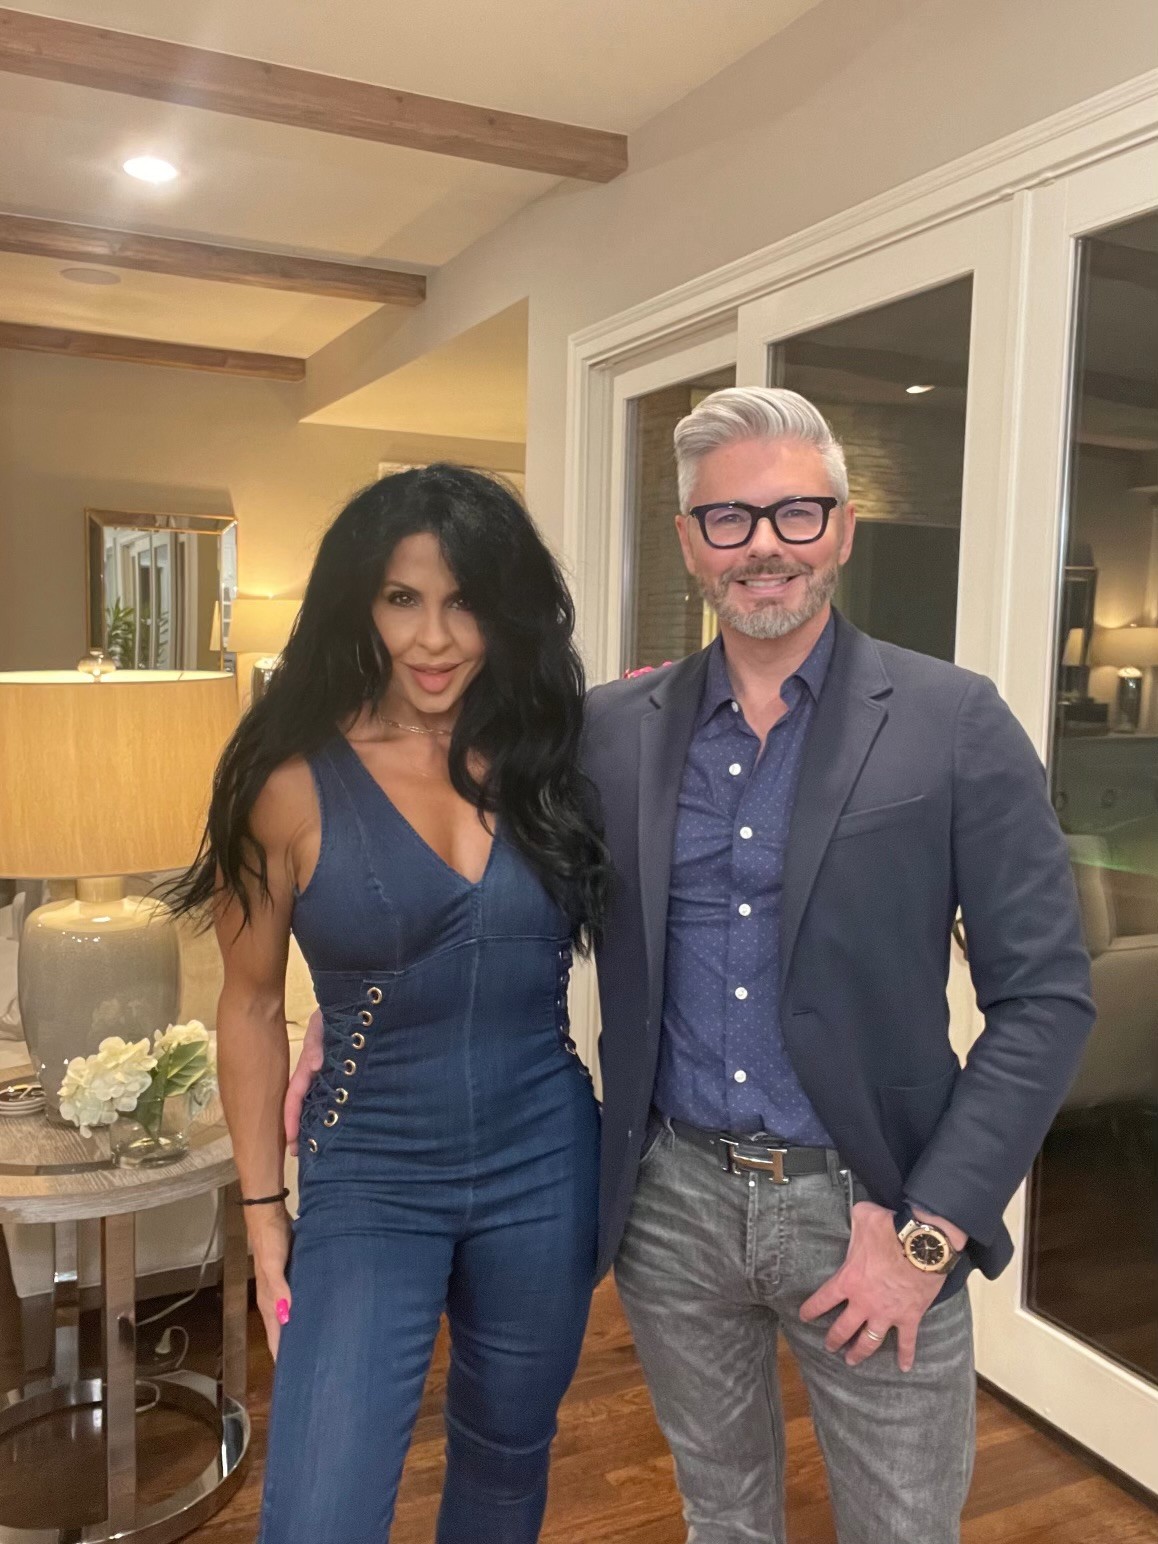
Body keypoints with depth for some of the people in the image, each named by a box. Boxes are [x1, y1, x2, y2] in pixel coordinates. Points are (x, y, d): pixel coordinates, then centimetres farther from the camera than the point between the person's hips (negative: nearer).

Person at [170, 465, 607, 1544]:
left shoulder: (551, 757, -3)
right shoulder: (298, 782, -10)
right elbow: (251, 1008, -1)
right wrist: (263, 1212, 1)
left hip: (546, 1168, 3)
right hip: (368, 1181, -2)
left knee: (505, 1453, 22)